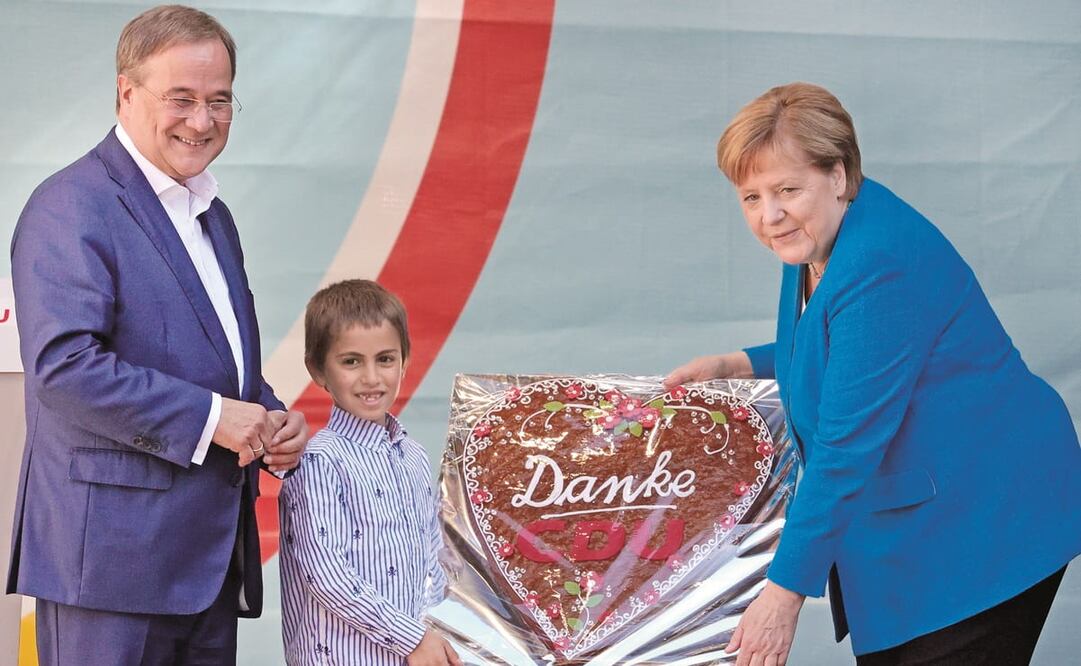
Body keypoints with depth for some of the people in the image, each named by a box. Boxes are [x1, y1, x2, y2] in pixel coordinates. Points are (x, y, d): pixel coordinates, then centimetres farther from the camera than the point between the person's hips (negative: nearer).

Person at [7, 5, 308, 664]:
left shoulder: (212, 214, 19)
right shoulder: (72, 207, -10)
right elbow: (64, 366, -21)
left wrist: (272, 424, 7)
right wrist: (209, 417, -20)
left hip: (212, 555, 9)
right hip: (114, 554, -9)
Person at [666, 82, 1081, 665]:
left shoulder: (883, 265, -25)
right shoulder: (815, 238, 6)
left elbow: (847, 445, -26)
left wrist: (785, 592, -24)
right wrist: (734, 366, 14)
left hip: (981, 530, -10)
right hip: (904, 526, 10)